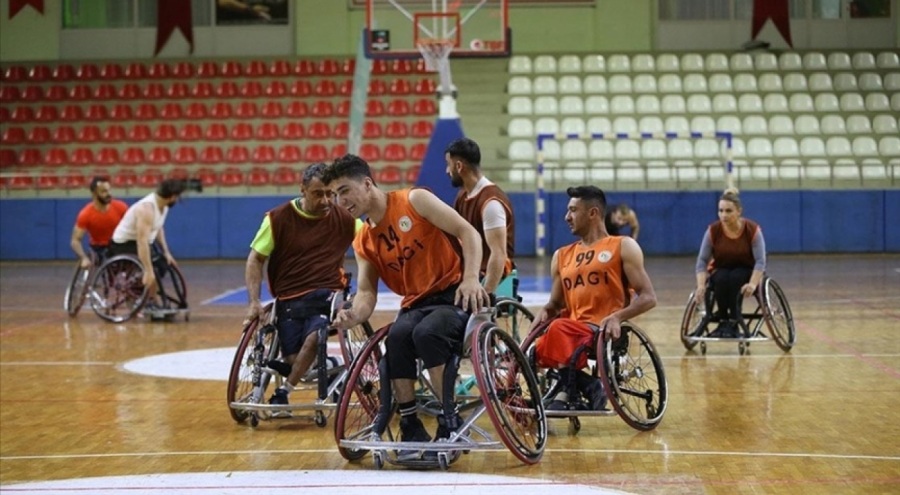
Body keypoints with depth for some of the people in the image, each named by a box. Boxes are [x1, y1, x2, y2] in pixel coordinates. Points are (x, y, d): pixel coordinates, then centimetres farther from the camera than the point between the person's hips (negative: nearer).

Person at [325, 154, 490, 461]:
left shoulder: (414, 201, -7)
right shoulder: (363, 243, 9)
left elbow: (468, 233, -10)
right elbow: (367, 291, 4)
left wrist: (471, 278, -23)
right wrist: (355, 315, -20)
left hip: (455, 294, -4)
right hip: (417, 303, 4)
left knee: (427, 333, -35)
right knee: (397, 336, -30)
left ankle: (450, 424, -21)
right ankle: (411, 429, -21)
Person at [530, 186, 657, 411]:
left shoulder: (623, 247, 6)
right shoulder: (562, 256, 21)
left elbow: (648, 297, -2)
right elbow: (556, 303, 24)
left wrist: (617, 316, -20)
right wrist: (545, 311, -1)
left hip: (605, 332, -5)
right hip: (571, 329, 5)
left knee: (559, 329, -34)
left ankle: (568, 392, -22)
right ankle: (585, 385, -13)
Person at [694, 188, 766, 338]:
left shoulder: (753, 230, -18)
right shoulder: (713, 230, -14)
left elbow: (760, 261, -23)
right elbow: (702, 260, -15)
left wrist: (753, 284, -39)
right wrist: (701, 286, -30)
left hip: (746, 272, -1)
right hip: (721, 271, 2)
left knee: (735, 277, -35)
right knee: (721, 278, -34)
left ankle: (733, 323, -29)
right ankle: (722, 321, -22)